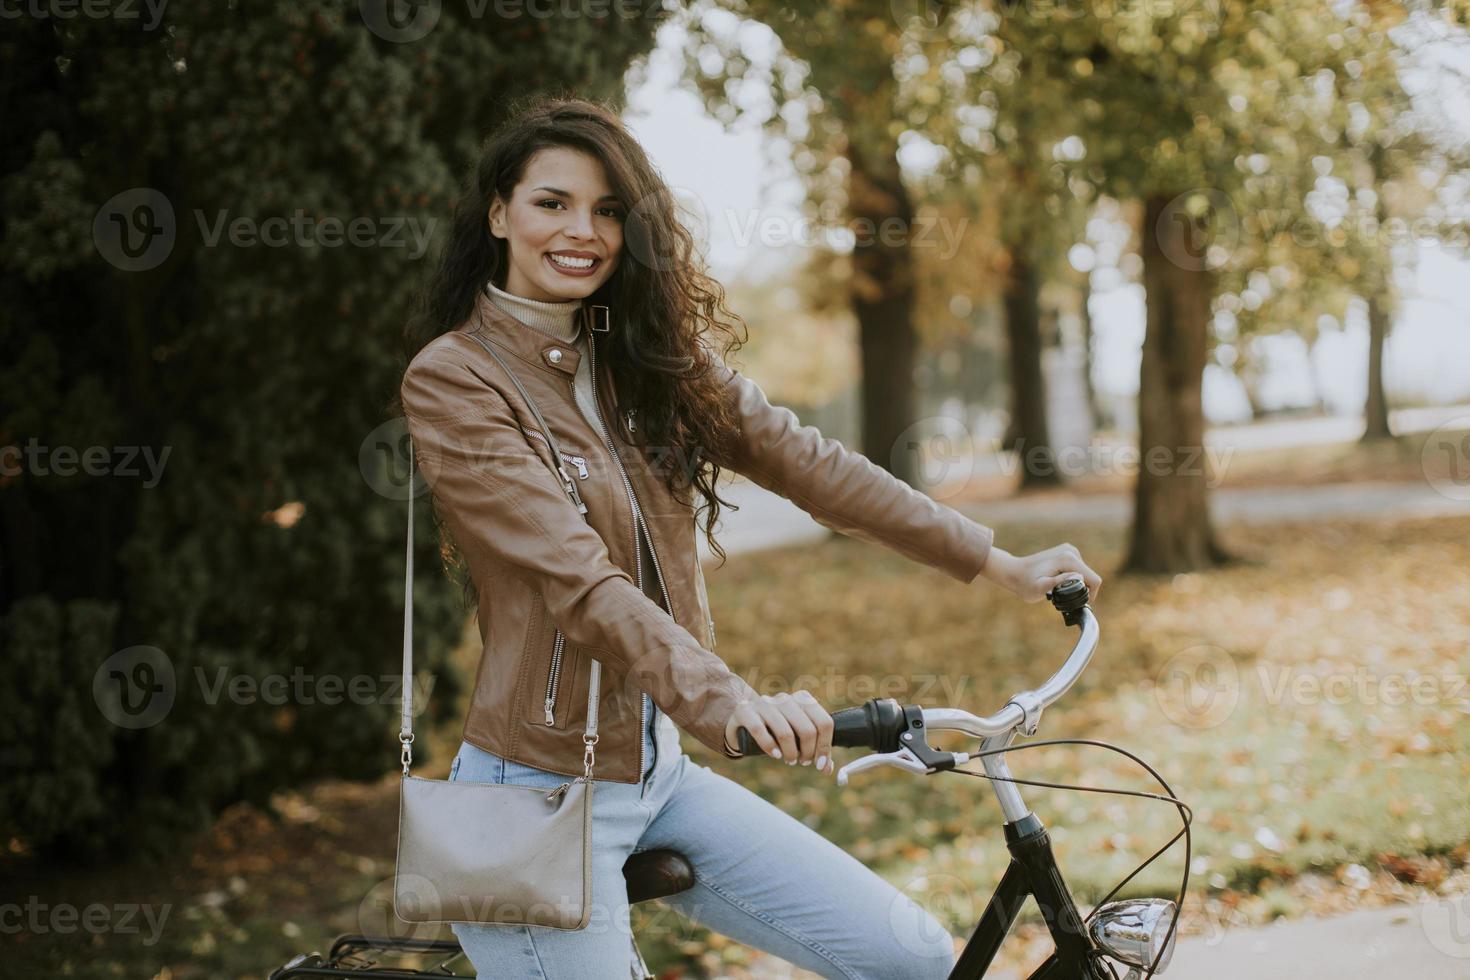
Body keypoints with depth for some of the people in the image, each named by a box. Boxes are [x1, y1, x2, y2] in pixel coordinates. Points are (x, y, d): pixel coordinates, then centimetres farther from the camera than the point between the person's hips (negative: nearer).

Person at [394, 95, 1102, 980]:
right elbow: (578, 580, -24)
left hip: (660, 773, 7)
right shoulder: (452, 379, -12)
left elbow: (807, 463, 6)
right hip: (543, 791, -6)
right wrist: (731, 702, -36)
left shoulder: (651, 355, 8)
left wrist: (1002, 565, 4)